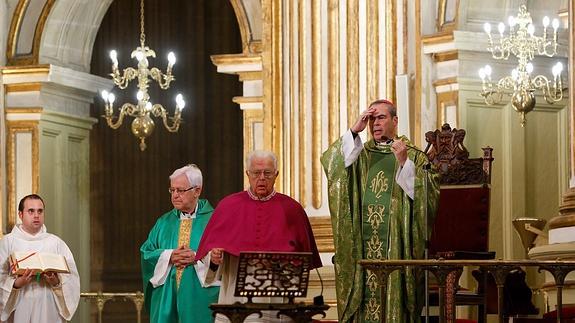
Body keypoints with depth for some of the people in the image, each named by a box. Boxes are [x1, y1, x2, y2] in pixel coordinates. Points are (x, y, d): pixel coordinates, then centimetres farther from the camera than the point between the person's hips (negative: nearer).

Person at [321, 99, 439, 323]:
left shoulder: (414, 156, 6)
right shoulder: (358, 155, 13)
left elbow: (427, 193, -8)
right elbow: (330, 162, -7)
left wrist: (404, 163, -17)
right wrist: (354, 131, -12)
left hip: (396, 243, -2)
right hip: (362, 244, 2)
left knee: (393, 295, -5)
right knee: (364, 294, -1)